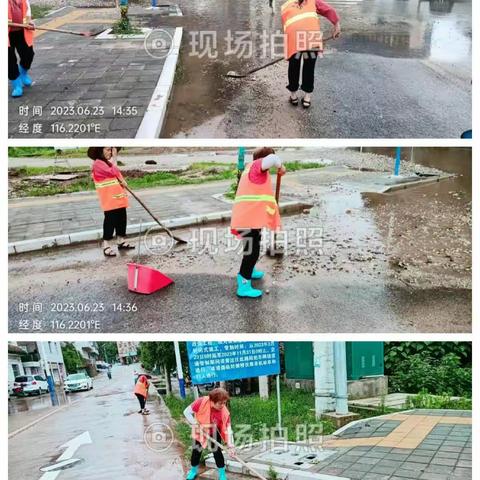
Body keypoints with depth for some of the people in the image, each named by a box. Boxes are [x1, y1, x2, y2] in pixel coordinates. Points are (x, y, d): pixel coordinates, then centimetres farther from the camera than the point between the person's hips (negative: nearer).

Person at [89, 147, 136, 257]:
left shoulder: (109, 162, 18)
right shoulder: (98, 163, -10)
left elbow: (118, 175, 23)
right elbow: (112, 172, -21)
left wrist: (122, 182, 2)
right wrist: (114, 160, -9)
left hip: (119, 197, 9)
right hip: (109, 199, -9)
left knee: (122, 219, 14)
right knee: (110, 221, -7)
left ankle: (121, 241, 27)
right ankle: (106, 246, -2)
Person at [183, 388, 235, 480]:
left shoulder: (224, 412, -28)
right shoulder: (202, 402, -34)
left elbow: (228, 429, -23)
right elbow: (187, 412, -24)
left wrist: (230, 446, -29)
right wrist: (195, 424, -30)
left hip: (214, 434, 0)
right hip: (199, 432, 0)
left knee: (217, 451, -2)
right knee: (196, 451, 13)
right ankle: (194, 470, 38)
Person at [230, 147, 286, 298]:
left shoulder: (252, 168, 23)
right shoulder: (256, 165, -6)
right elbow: (272, 159, -27)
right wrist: (280, 167, -7)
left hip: (250, 217, 10)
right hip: (249, 218, -10)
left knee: (254, 248, 28)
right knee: (252, 251, -8)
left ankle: (249, 271, 46)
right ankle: (243, 286, -3)